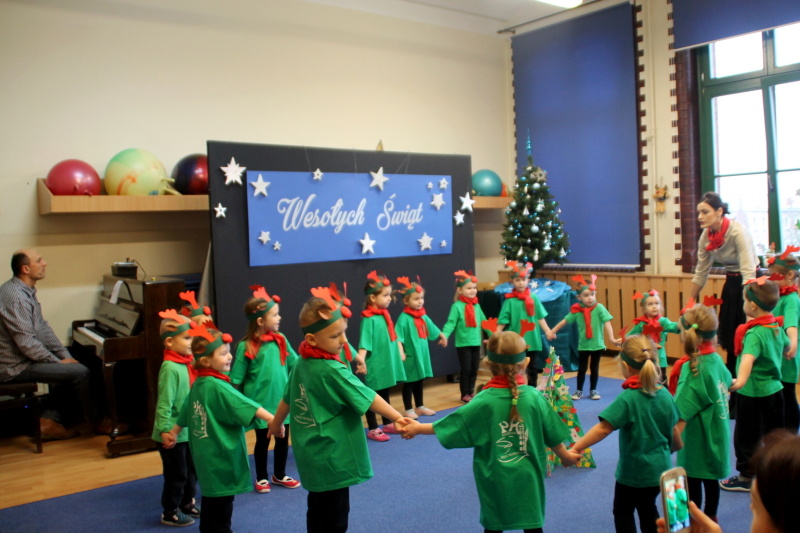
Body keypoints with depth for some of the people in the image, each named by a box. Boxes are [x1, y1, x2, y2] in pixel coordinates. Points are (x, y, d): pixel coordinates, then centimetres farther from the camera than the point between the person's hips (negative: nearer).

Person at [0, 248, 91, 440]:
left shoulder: (26, 291, 9)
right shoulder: (15, 296, -23)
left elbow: (43, 327, 12)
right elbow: (27, 343, -26)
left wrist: (66, 356, 6)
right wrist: (59, 361, -15)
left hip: (22, 358, 11)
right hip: (16, 367, -11)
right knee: (80, 372, -16)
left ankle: (50, 420, 10)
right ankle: (96, 422, 3)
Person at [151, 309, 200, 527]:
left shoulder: (188, 362, 3)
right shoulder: (170, 368, -21)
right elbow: (164, 403, -23)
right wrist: (165, 430, -25)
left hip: (188, 430, 8)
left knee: (192, 470, 21)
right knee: (176, 474, 6)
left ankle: (187, 503, 39)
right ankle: (170, 513, 23)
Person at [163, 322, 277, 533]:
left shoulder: (197, 385, 6)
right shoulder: (217, 387, -21)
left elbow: (185, 414, 18)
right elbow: (246, 405, -27)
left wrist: (173, 433, 31)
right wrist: (272, 419, -28)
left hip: (206, 455, 9)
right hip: (221, 457, -9)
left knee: (211, 499, 19)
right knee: (221, 505, 0)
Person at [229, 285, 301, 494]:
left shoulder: (280, 339, -3)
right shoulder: (246, 346, -15)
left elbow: (296, 364, 5)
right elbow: (236, 380, -9)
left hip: (282, 400, 4)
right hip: (260, 403, -4)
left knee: (283, 438, 15)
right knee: (263, 440, 12)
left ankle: (279, 475, 36)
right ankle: (262, 478, 32)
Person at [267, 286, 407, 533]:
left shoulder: (301, 364, 2)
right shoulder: (332, 371, -23)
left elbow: (287, 397, 15)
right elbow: (367, 397, -23)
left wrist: (276, 423, 30)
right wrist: (397, 418, -17)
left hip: (312, 455, 9)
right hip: (332, 458, -8)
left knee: (318, 511, 21)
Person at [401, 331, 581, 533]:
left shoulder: (484, 401, -16)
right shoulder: (534, 397, -11)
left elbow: (449, 426, -9)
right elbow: (552, 436, 0)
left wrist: (418, 428, 5)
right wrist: (565, 455, 20)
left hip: (495, 480, -1)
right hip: (527, 478, 1)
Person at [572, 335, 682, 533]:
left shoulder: (628, 398, -23)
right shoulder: (665, 394, -5)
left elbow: (604, 428, -29)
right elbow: (674, 431, 5)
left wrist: (576, 448, -25)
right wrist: (677, 446, 27)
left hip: (633, 470, -6)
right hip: (660, 468, 6)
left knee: (623, 511, 14)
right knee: (648, 508, 24)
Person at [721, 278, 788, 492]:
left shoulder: (754, 333, -23)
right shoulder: (777, 328, 2)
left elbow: (748, 357, -41)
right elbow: (786, 346, 24)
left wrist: (741, 380, -57)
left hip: (753, 393, -8)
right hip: (775, 390, 8)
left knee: (747, 437, 7)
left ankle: (746, 477, 17)